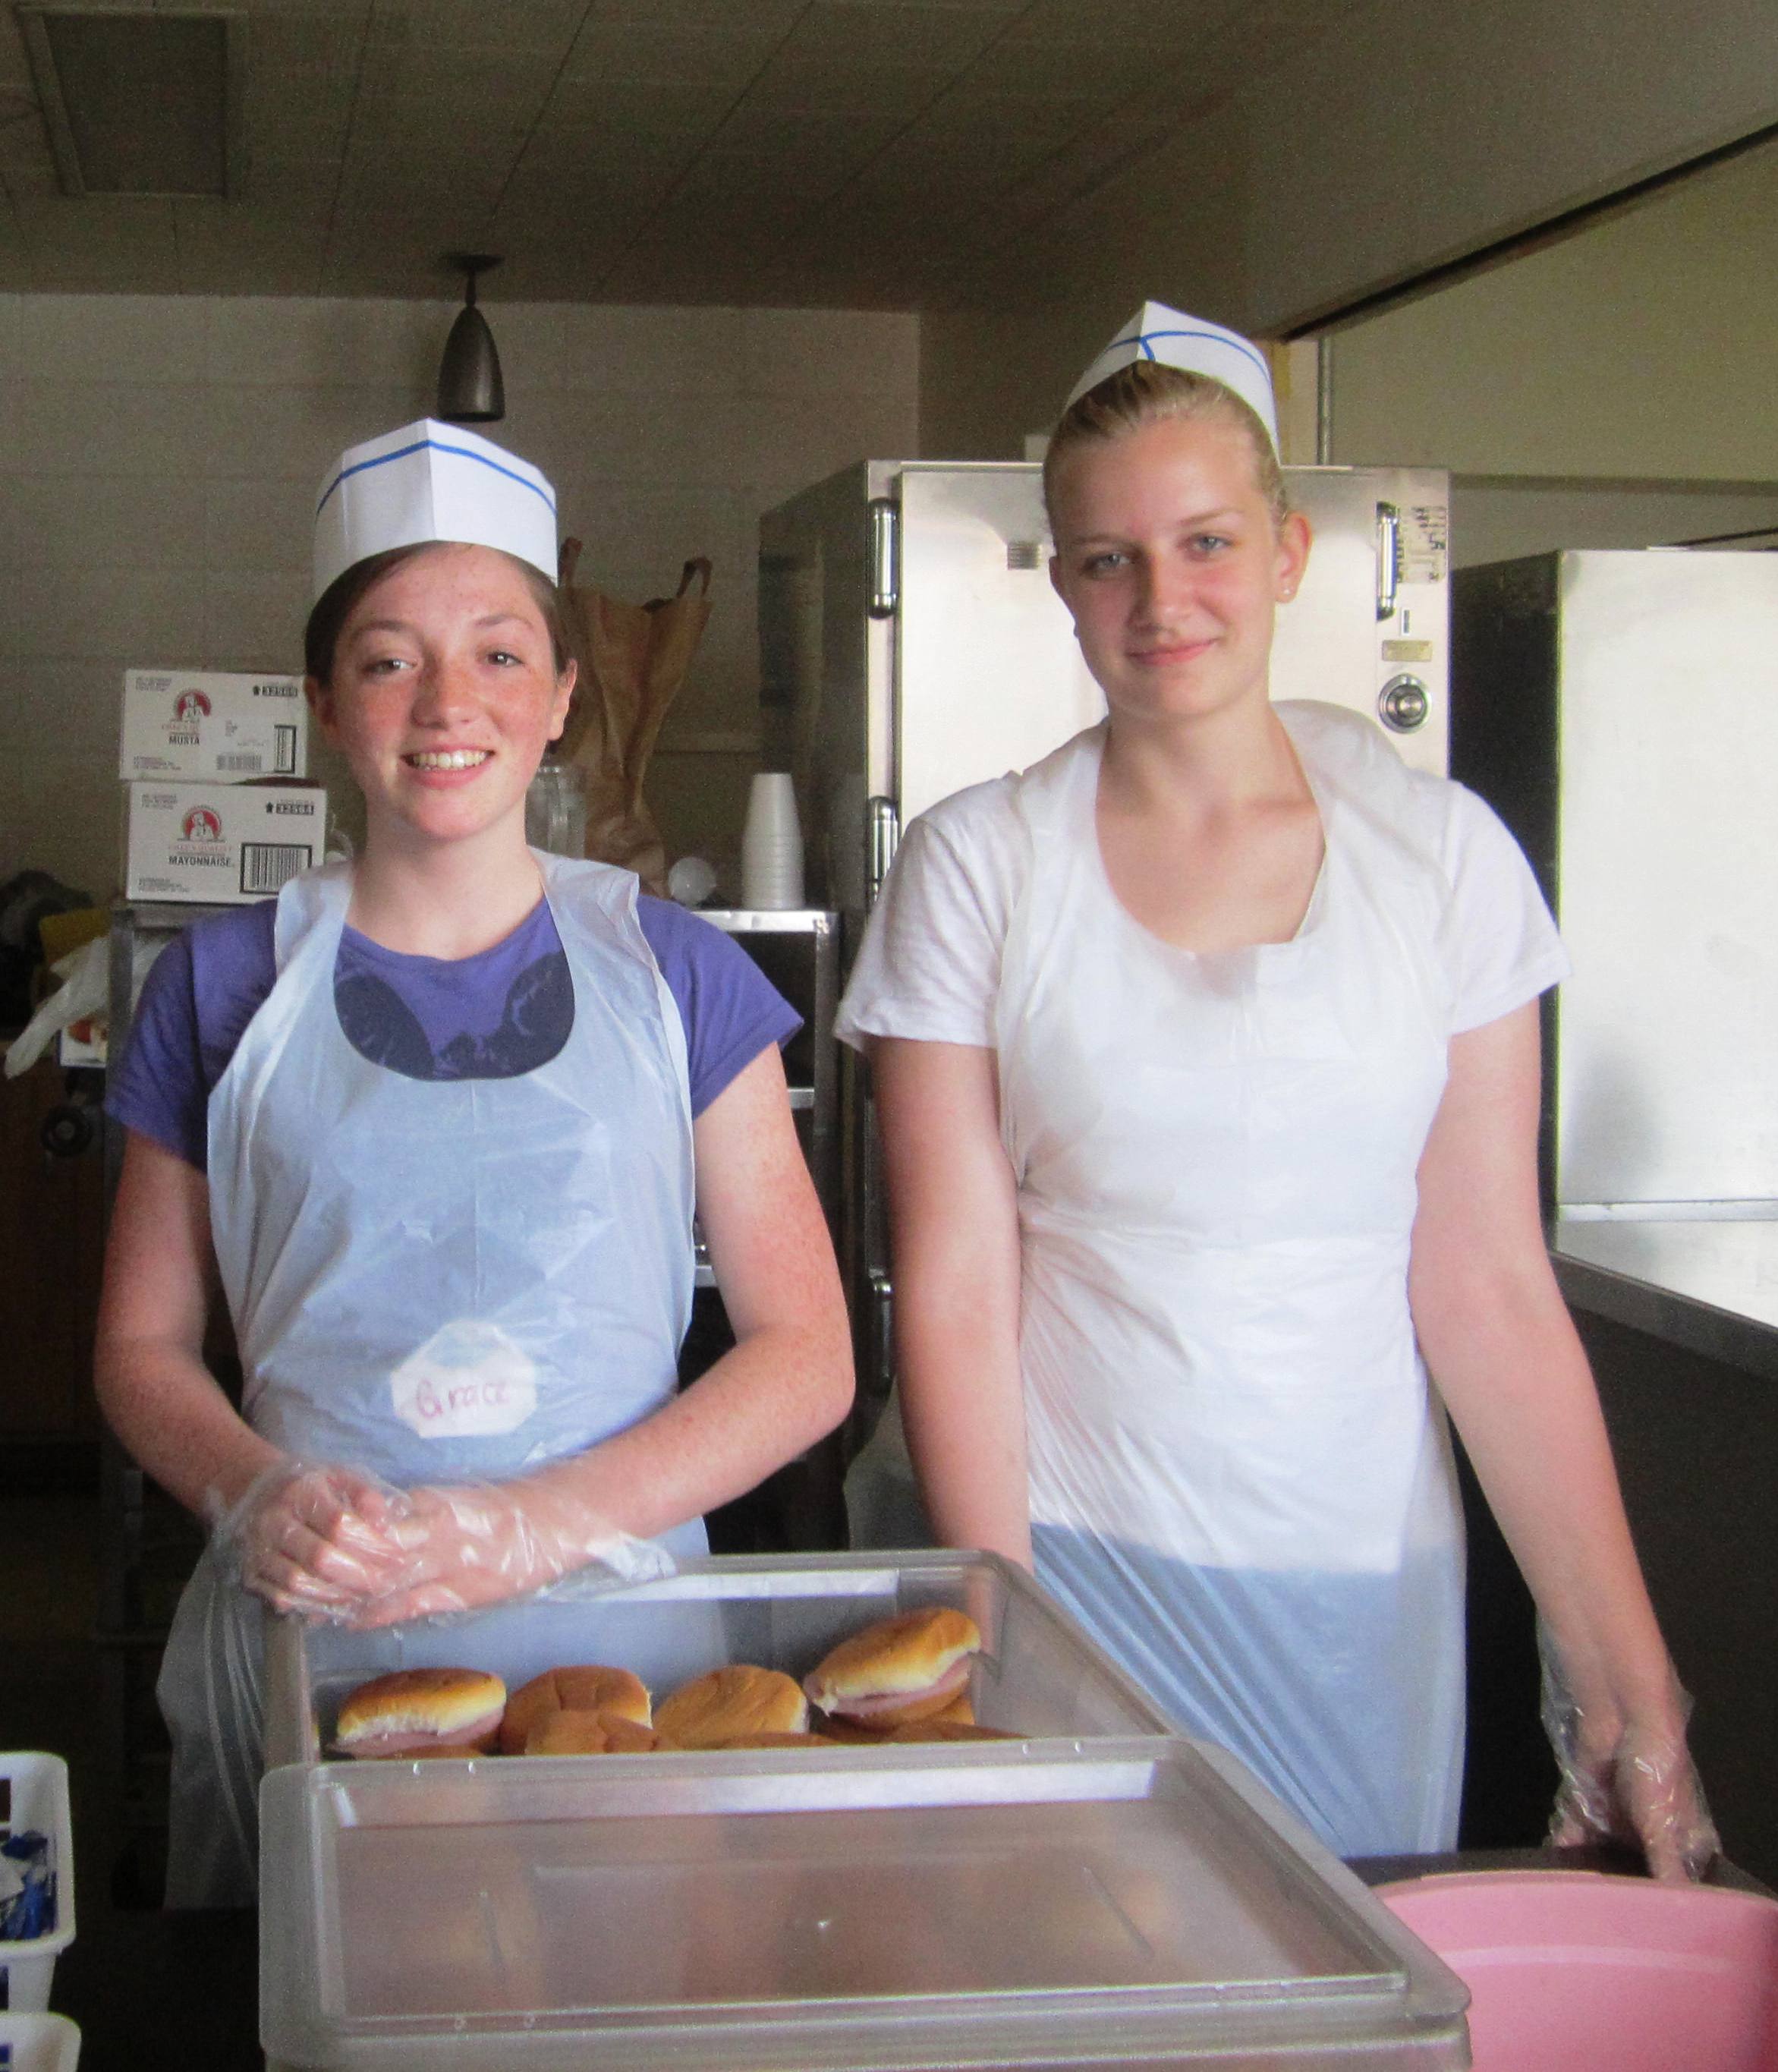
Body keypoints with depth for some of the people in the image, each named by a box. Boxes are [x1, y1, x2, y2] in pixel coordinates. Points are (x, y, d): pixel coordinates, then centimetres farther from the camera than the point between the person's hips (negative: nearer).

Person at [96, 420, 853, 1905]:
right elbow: (143, 1346, 10)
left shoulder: (674, 975, 3)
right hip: (301, 1636, 1)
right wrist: (260, 1495, -13)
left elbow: (805, 1354, 1)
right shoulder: (228, 986, 5)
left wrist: (541, 1528, -14)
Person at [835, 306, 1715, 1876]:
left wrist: (1626, 1674, -5)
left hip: (1364, 1581, 1)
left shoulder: (1441, 850, 0)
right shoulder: (975, 868, -2)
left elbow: (1491, 1291, -1)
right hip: (1074, 1567, -1)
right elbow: (957, 1293, -3)